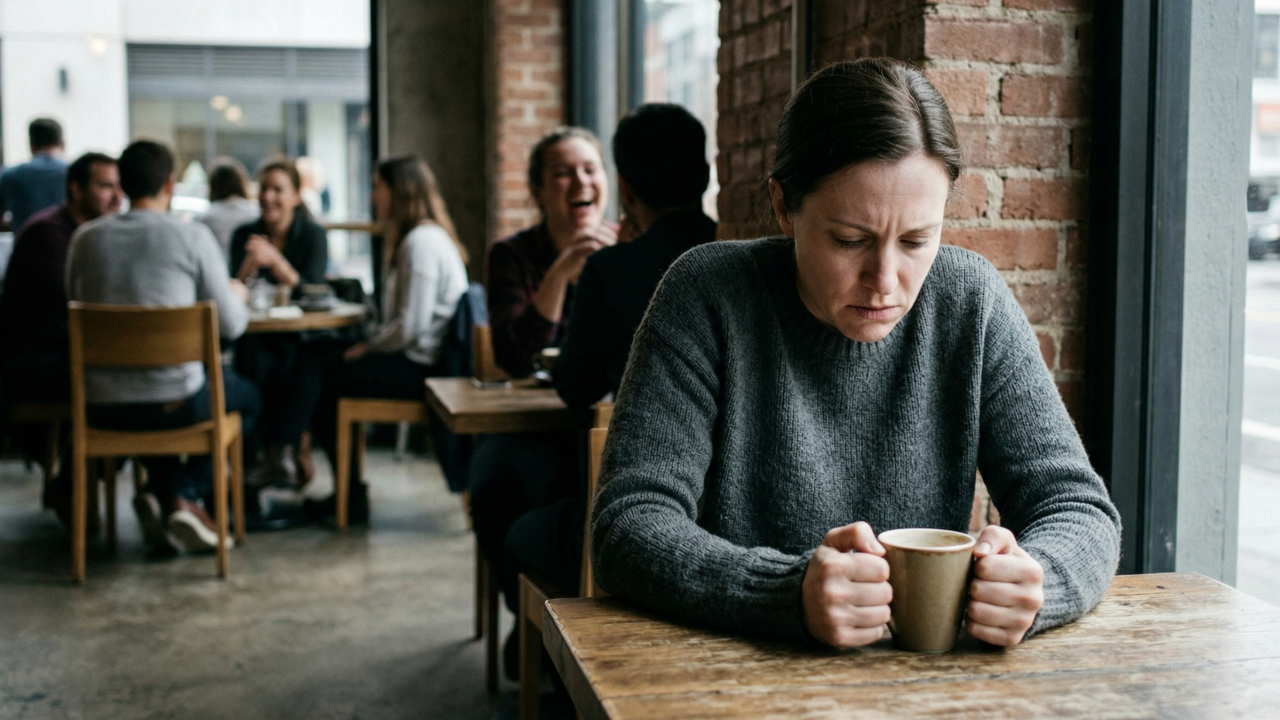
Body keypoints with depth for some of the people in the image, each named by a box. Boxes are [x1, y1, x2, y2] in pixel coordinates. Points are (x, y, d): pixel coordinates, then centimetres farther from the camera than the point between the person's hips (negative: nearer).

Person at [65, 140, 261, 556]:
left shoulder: (86, 238, 3)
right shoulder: (192, 237, -7)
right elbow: (231, 326, -4)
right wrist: (237, 296, 20)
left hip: (100, 408, 4)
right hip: (175, 403, -4)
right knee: (246, 396, 28)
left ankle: (166, 494, 17)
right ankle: (187, 494, 9)